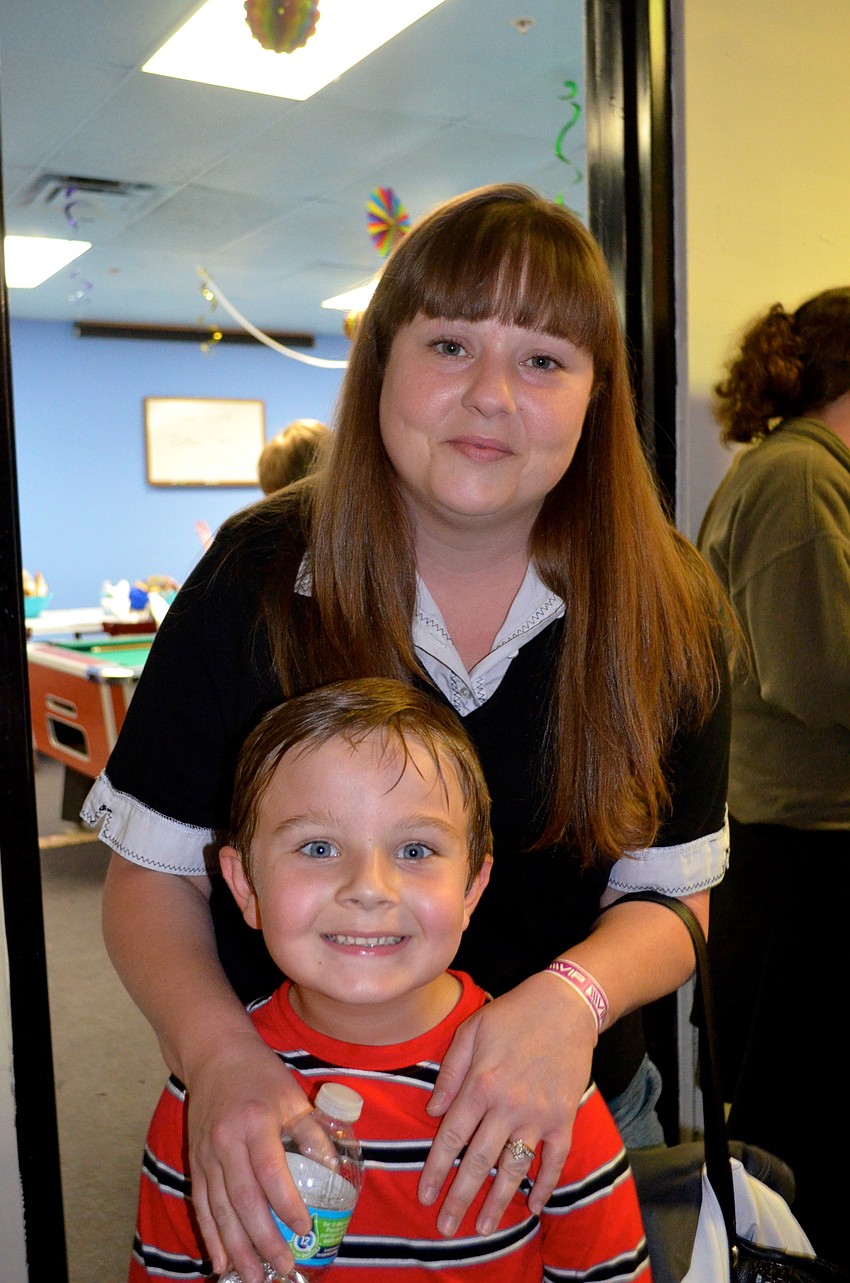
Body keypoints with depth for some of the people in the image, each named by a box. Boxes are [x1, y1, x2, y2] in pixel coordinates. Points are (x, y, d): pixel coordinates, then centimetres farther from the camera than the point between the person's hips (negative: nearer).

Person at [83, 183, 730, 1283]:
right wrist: (217, 1052, -27)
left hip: (571, 1116, 2)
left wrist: (574, 997, -27)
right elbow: (154, 874, -10)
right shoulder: (255, 580, -14)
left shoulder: (663, 613, -11)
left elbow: (671, 893, -6)